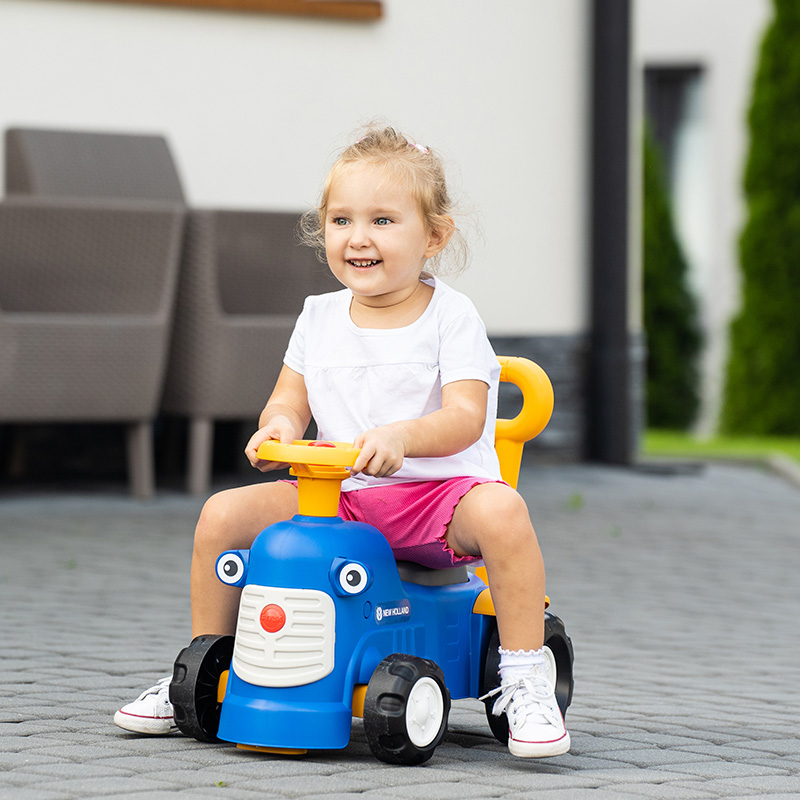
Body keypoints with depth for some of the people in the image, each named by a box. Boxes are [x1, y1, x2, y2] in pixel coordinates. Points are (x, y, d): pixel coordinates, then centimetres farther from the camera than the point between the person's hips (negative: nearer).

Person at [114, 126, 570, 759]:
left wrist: (400, 436, -37)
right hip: (338, 494, 4)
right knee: (224, 512, -12)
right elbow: (291, 399, 11)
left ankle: (525, 681, -24)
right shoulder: (320, 317, 9)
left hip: (438, 491, -4)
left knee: (502, 510, -36)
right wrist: (278, 425, -15)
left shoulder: (450, 316, -6)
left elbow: (465, 418, -17)